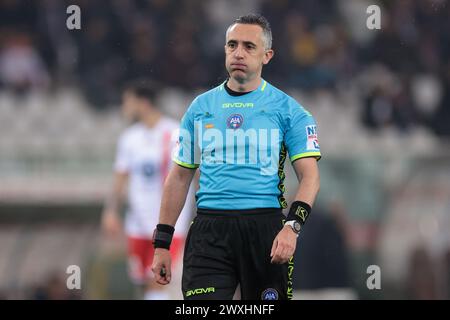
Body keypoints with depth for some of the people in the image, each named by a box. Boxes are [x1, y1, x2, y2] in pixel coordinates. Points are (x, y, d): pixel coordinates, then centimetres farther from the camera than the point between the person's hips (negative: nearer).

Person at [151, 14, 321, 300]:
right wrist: (162, 242, 11)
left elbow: (309, 175, -1)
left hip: (265, 227, -1)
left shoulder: (288, 109, 5)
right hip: (209, 230, 1)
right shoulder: (201, 107, 13)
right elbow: (180, 176, 17)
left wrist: (292, 226, -18)